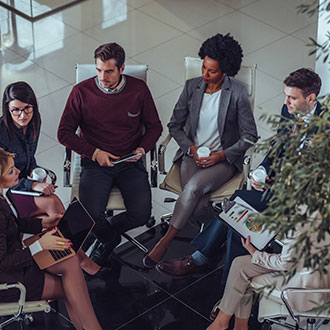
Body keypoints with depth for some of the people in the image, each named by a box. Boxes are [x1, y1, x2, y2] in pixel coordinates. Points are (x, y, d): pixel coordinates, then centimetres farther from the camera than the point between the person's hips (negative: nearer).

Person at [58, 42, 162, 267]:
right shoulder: (82, 92, -5)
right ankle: (109, 237, 13)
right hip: (95, 163, -1)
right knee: (91, 215, -25)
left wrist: (143, 149, -8)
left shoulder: (139, 89, -1)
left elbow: (154, 126, 11)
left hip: (130, 163, 1)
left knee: (141, 215, -20)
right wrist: (94, 152, -12)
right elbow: (65, 133, 0)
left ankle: (110, 230, 15)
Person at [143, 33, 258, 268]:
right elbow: (175, 125, 10)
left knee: (194, 187, -31)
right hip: (193, 154, 4)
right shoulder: (192, 86, 3)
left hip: (224, 159, -3)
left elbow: (250, 136, -4)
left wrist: (220, 156, -15)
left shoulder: (237, 93, -7)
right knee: (197, 202, -29)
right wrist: (192, 149, -7)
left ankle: (166, 241, -25)